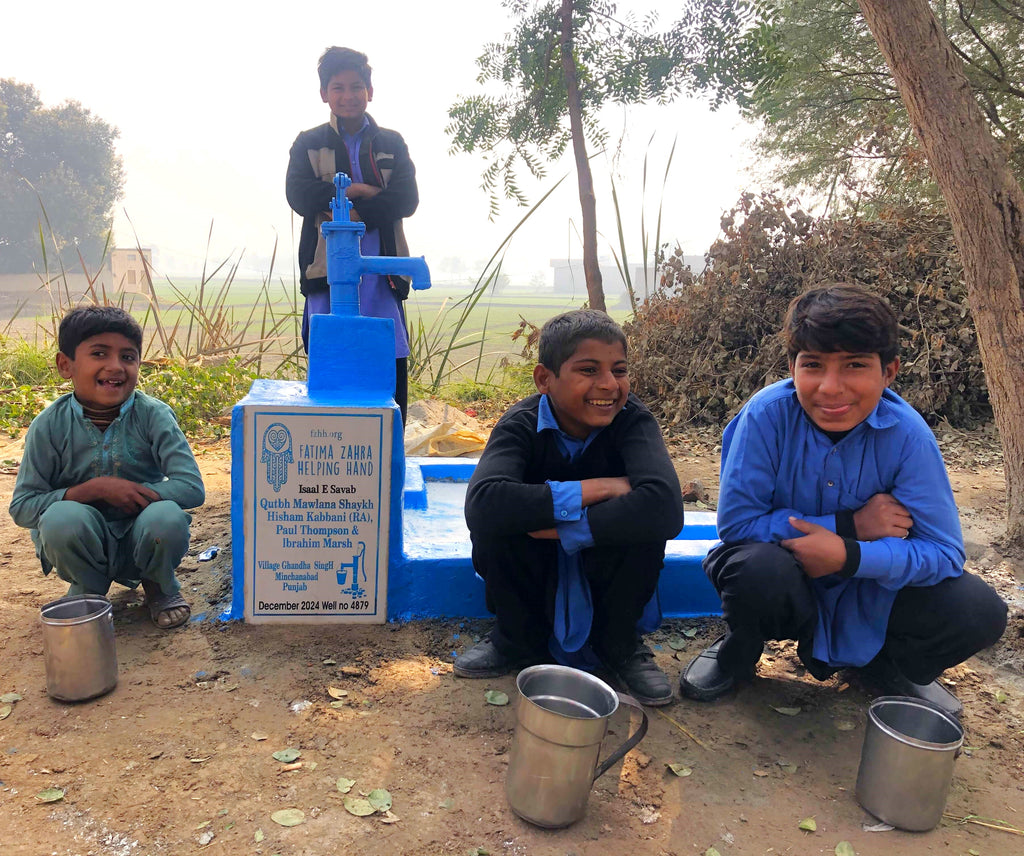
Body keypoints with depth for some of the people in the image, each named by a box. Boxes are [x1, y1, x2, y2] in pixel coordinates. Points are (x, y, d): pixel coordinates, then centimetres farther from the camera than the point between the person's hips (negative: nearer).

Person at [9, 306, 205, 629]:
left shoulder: (153, 415, -13)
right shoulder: (50, 426, -10)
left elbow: (192, 488, -19)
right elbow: (21, 507, -11)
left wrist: (132, 494, -23)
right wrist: (94, 489, -23)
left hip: (140, 542, 0)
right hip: (83, 543, 1)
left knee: (167, 517, -33)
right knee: (63, 517, -32)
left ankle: (160, 585, 5)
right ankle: (88, 591, 4)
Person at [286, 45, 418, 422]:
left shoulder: (392, 144, 16)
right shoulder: (309, 144, 15)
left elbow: (407, 199, 0)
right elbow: (299, 195, -2)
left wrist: (357, 216, -12)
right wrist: (357, 189, -7)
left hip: (382, 274, 1)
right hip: (327, 271, 0)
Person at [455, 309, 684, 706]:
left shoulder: (633, 421, -21)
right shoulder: (522, 424, -20)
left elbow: (665, 508, -41)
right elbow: (481, 506, -42)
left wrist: (564, 528, -38)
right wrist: (593, 489, -39)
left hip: (606, 566, 0)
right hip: (536, 572, 0)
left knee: (642, 517, -31)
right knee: (492, 523, -30)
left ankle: (620, 643, -3)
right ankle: (518, 639, -1)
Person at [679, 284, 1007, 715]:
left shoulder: (907, 434, -19)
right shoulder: (768, 414, -24)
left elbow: (944, 552, -19)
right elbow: (735, 520, -24)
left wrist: (850, 555, -35)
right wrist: (849, 524, -26)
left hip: (873, 587, 2)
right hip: (784, 569, -2)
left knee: (979, 613, -19)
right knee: (759, 571, -36)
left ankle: (890, 665, 16)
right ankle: (735, 655, 2)